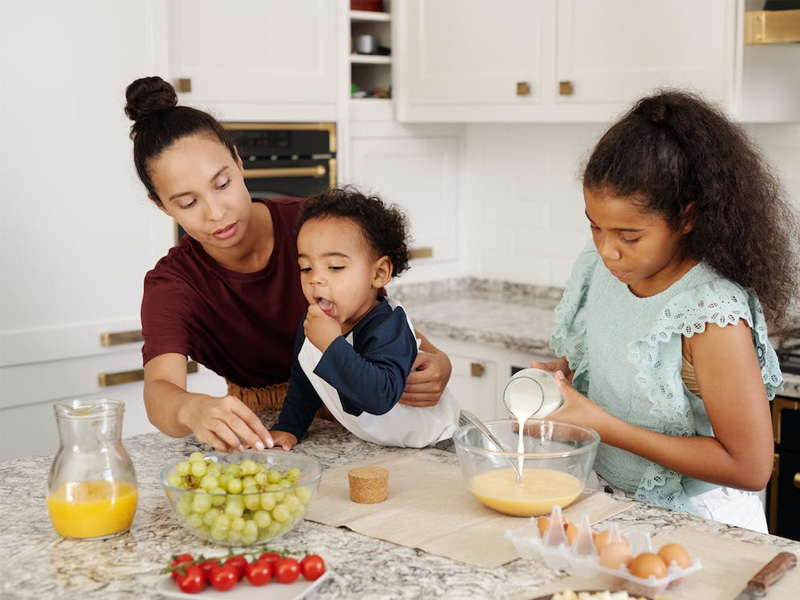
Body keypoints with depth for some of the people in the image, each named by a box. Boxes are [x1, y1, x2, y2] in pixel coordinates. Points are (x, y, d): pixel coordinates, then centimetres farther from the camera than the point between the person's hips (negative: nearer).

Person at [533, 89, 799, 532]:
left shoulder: (712, 314, -22)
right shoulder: (598, 268, 0)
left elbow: (749, 467, -20)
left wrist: (604, 426, -20)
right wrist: (557, 374, -4)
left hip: (692, 522, -4)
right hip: (604, 497, 4)